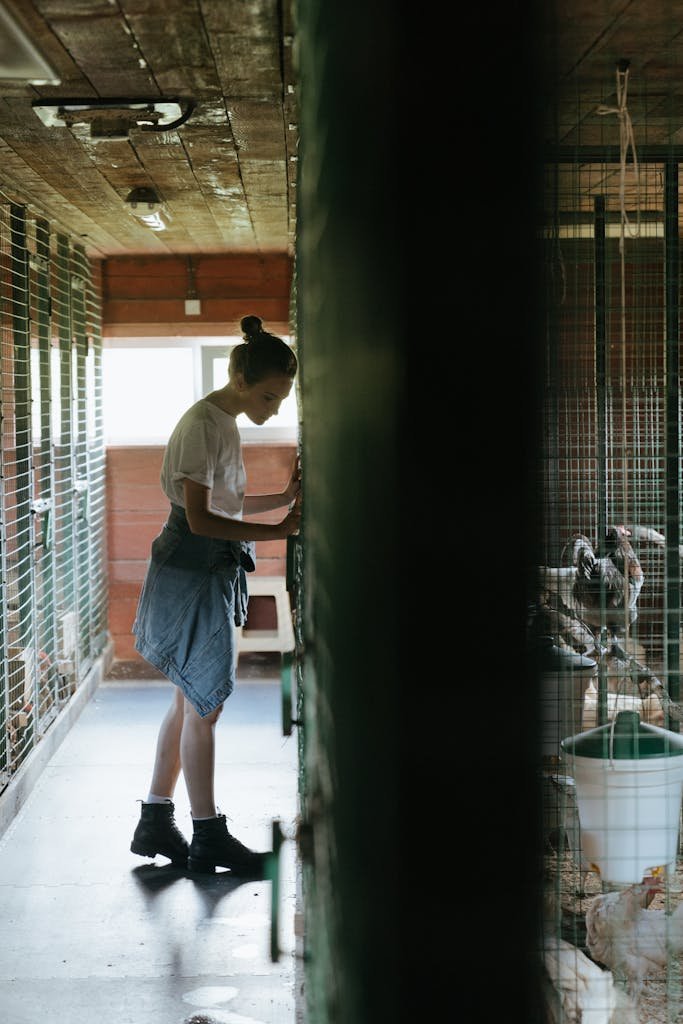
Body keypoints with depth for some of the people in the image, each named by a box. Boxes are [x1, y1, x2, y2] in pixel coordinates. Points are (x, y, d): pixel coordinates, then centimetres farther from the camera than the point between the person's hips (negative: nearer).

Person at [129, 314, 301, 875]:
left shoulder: (226, 423, 12)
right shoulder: (203, 425, -18)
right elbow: (201, 517, -23)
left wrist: (284, 498, 4)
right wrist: (276, 531, -26)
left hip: (213, 573, 10)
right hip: (191, 571, -10)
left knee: (191, 701, 13)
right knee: (204, 705, -1)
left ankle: (155, 822, 22)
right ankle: (208, 836, 8)